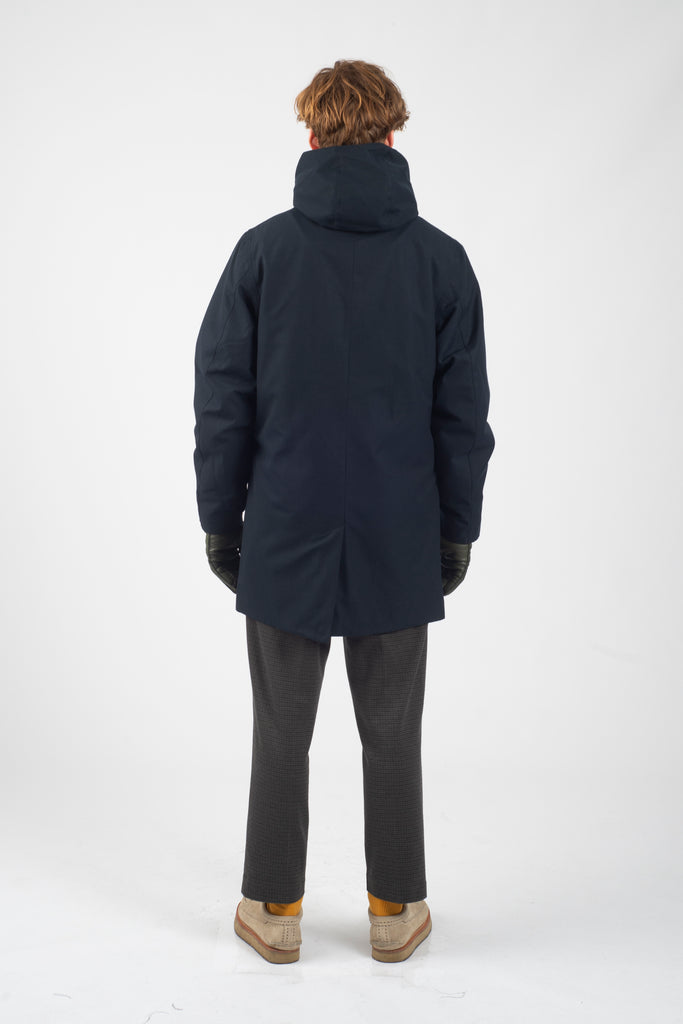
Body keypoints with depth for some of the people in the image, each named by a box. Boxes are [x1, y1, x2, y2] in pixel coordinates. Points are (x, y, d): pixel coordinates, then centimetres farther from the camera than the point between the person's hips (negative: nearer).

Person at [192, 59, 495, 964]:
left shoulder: (264, 250, -4)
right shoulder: (442, 258, -1)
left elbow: (222, 402, -3)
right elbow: (463, 415, 0)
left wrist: (221, 519, 6)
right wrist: (458, 528, 9)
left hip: (284, 540, 0)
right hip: (400, 546, 1)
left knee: (281, 736, 11)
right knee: (392, 735, 12)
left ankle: (274, 910, 23)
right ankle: (396, 912, 24)